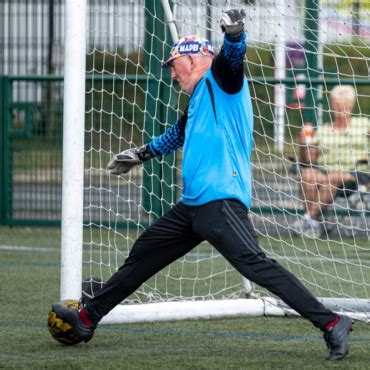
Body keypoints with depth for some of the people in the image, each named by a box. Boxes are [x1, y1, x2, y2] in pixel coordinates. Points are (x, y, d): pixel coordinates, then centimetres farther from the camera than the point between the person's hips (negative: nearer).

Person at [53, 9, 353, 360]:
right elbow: (177, 135, 42)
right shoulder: (198, 101, 25)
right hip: (192, 206, 10)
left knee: (256, 266, -21)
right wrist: (141, 154, 54)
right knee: (142, 255, 18)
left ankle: (330, 323, -23)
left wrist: (234, 33, -45)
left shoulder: (220, 80, -1)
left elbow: (232, 56, -23)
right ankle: (87, 319, 30)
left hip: (221, 200, -10)